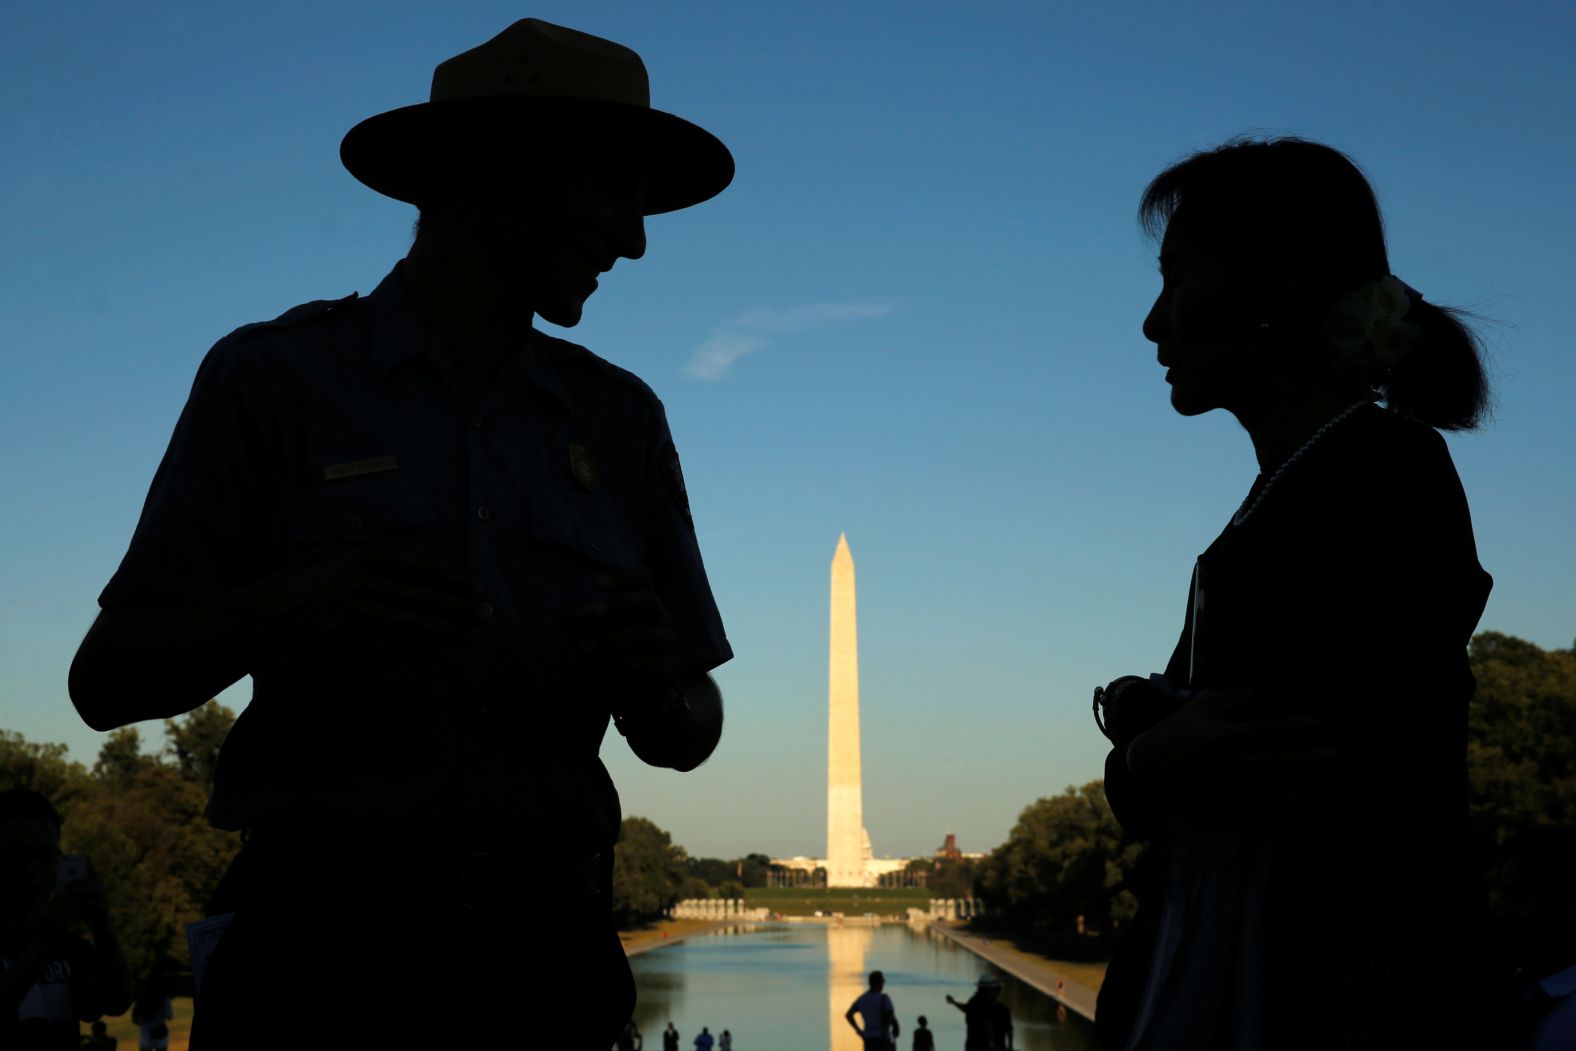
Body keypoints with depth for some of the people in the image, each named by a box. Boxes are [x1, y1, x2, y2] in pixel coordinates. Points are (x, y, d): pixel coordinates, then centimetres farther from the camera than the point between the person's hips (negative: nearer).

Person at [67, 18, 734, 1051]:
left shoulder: (621, 420, 10)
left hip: (542, 946, 3)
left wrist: (659, 686, -13)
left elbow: (684, 737, 11)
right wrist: (282, 611, -21)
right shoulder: (276, 377, 0)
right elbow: (107, 680, -2)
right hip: (324, 936, -3)